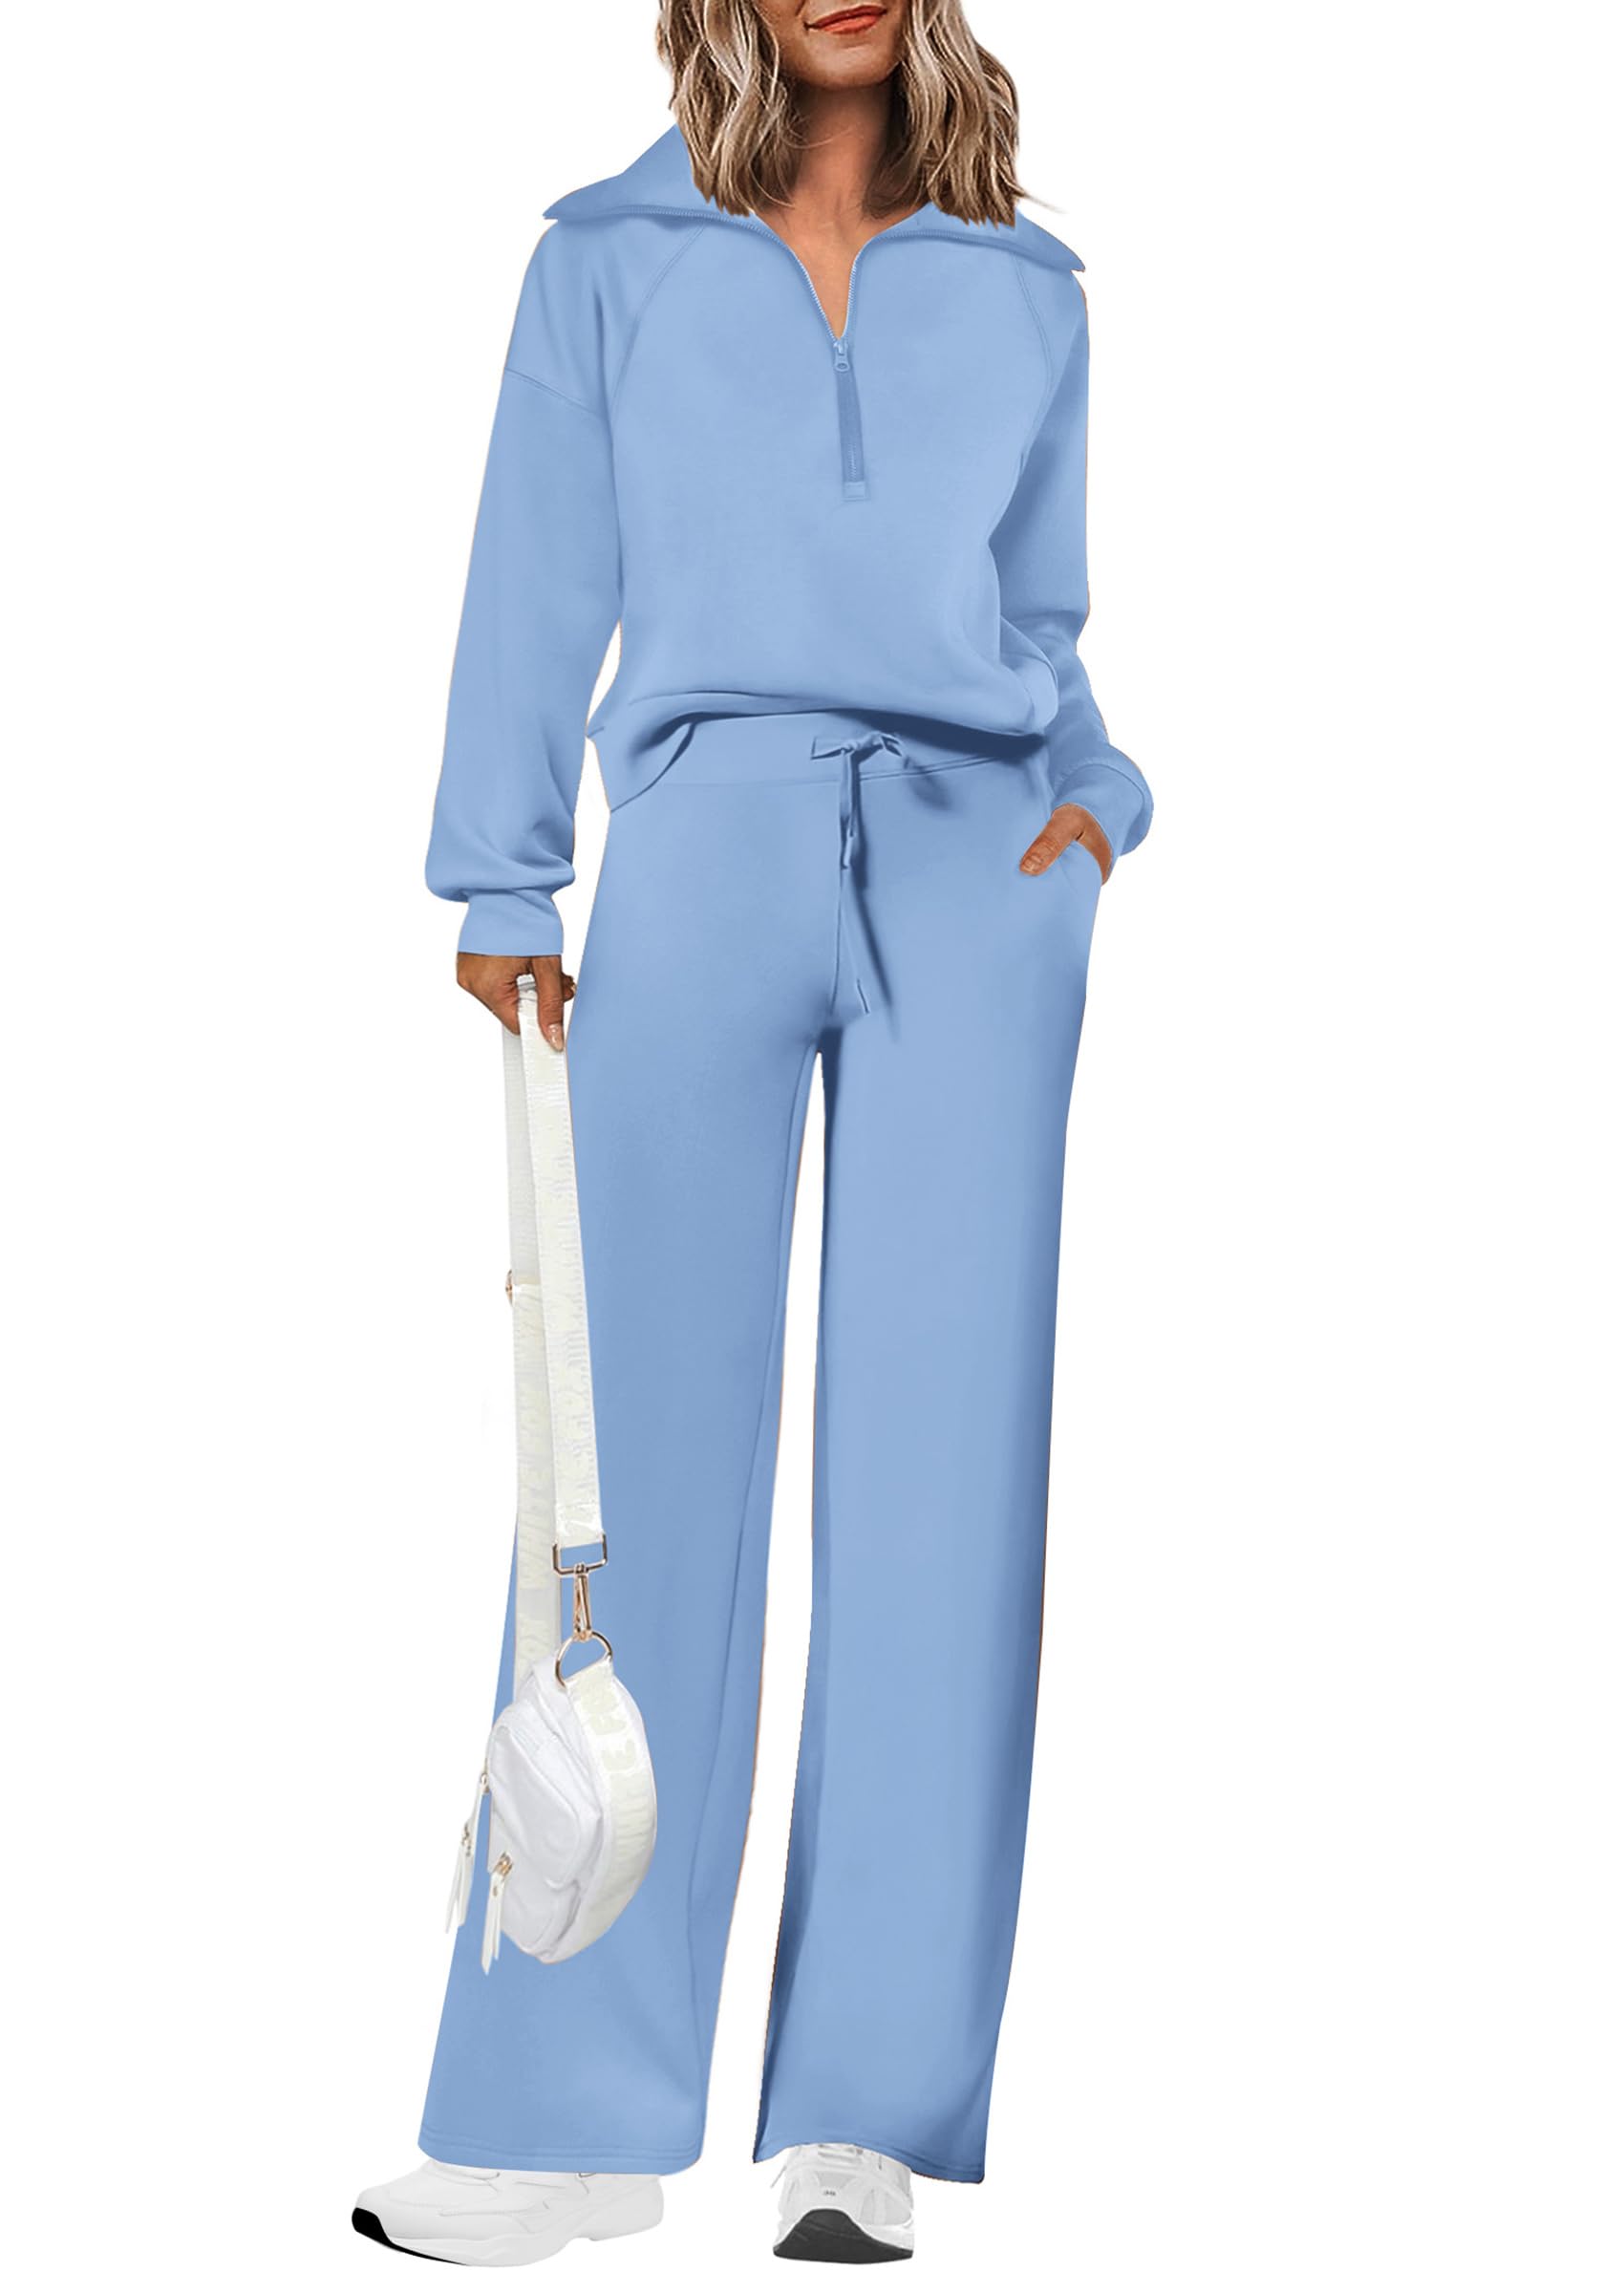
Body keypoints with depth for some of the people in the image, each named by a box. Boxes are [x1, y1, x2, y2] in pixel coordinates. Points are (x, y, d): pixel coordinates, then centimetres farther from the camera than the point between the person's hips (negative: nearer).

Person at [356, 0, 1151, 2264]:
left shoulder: (1023, 292, 19)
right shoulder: (614, 259, 15)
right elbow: (544, 585, 10)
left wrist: (1095, 794, 1)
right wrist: (502, 887, 1)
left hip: (971, 867, 1)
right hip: (713, 846, -1)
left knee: (939, 1446, -5)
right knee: (643, 1439, -6)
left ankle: (866, 2121, 0)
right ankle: (569, 2115, 0)